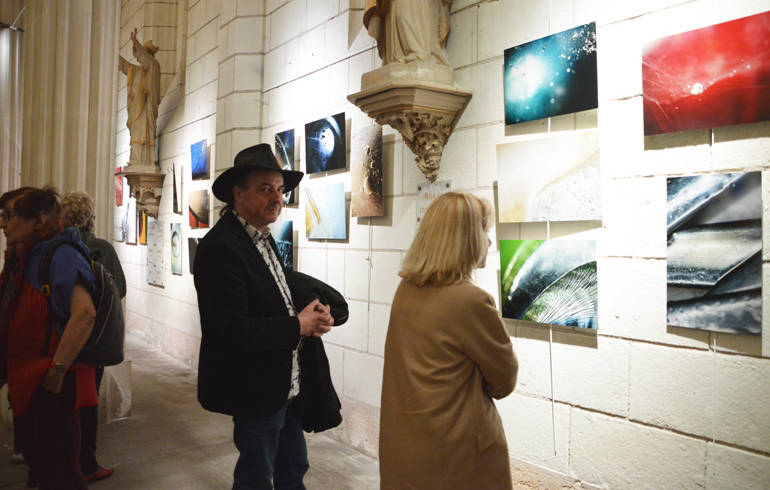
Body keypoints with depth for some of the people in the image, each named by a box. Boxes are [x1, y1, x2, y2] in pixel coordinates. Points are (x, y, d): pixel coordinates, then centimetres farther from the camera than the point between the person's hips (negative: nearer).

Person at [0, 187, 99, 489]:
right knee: (37, 460, 22)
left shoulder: (60, 255, -18)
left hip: (51, 384, -9)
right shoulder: (25, 258, 11)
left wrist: (57, 370, -29)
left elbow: (84, 313, -32)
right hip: (29, 380, 9)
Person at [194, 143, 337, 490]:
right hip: (257, 392, -9)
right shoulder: (221, 247, -22)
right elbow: (231, 331, -29)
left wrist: (315, 313, -6)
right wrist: (299, 326, -18)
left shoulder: (264, 238, 7)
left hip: (289, 384, 9)